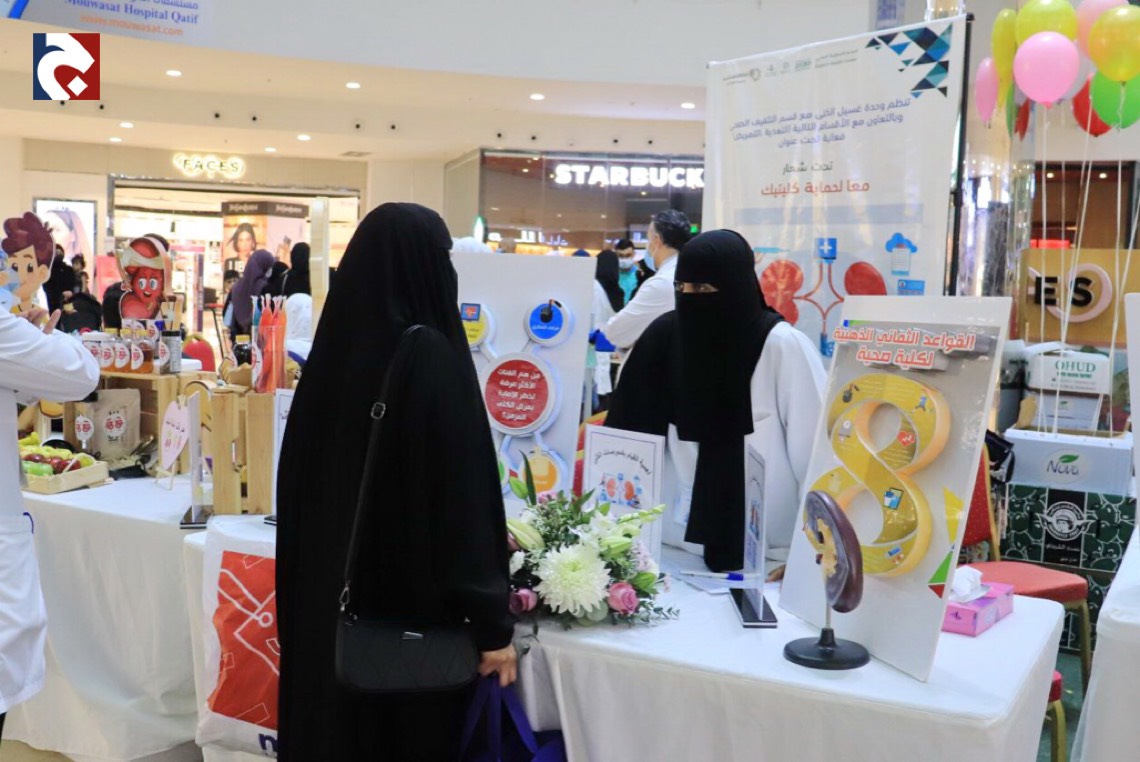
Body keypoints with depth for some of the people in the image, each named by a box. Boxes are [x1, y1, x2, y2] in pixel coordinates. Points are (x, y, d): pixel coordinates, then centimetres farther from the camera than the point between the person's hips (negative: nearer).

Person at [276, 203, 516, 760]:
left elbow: (297, 479, 10)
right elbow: (464, 494, -19)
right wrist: (493, 623, -13)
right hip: (412, 603, -7)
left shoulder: (334, 345, 2)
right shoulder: (430, 354, -18)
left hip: (329, 596, 7)